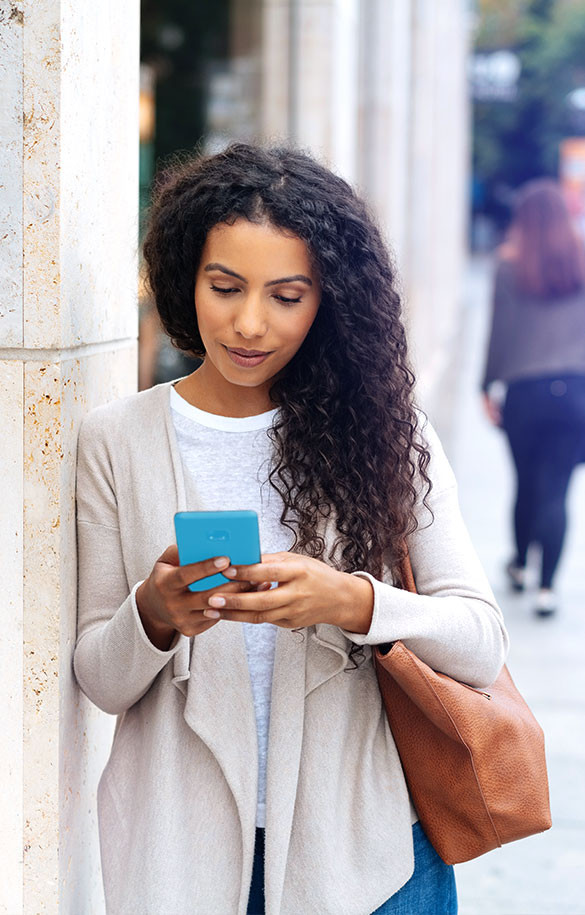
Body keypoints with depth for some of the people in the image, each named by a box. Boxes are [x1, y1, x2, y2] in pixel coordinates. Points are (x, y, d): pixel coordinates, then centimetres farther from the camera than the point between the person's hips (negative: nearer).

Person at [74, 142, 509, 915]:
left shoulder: (379, 429, -2)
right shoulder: (116, 441, -2)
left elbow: (482, 642, -8)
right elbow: (101, 683, -1)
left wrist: (352, 602, -25)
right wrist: (152, 615, -21)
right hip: (185, 850, 0)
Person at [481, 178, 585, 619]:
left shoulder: (511, 264, -3)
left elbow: (501, 330, -1)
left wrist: (488, 385, 8)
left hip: (525, 389, 0)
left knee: (527, 483, 17)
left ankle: (521, 564, 36)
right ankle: (546, 586, -6)